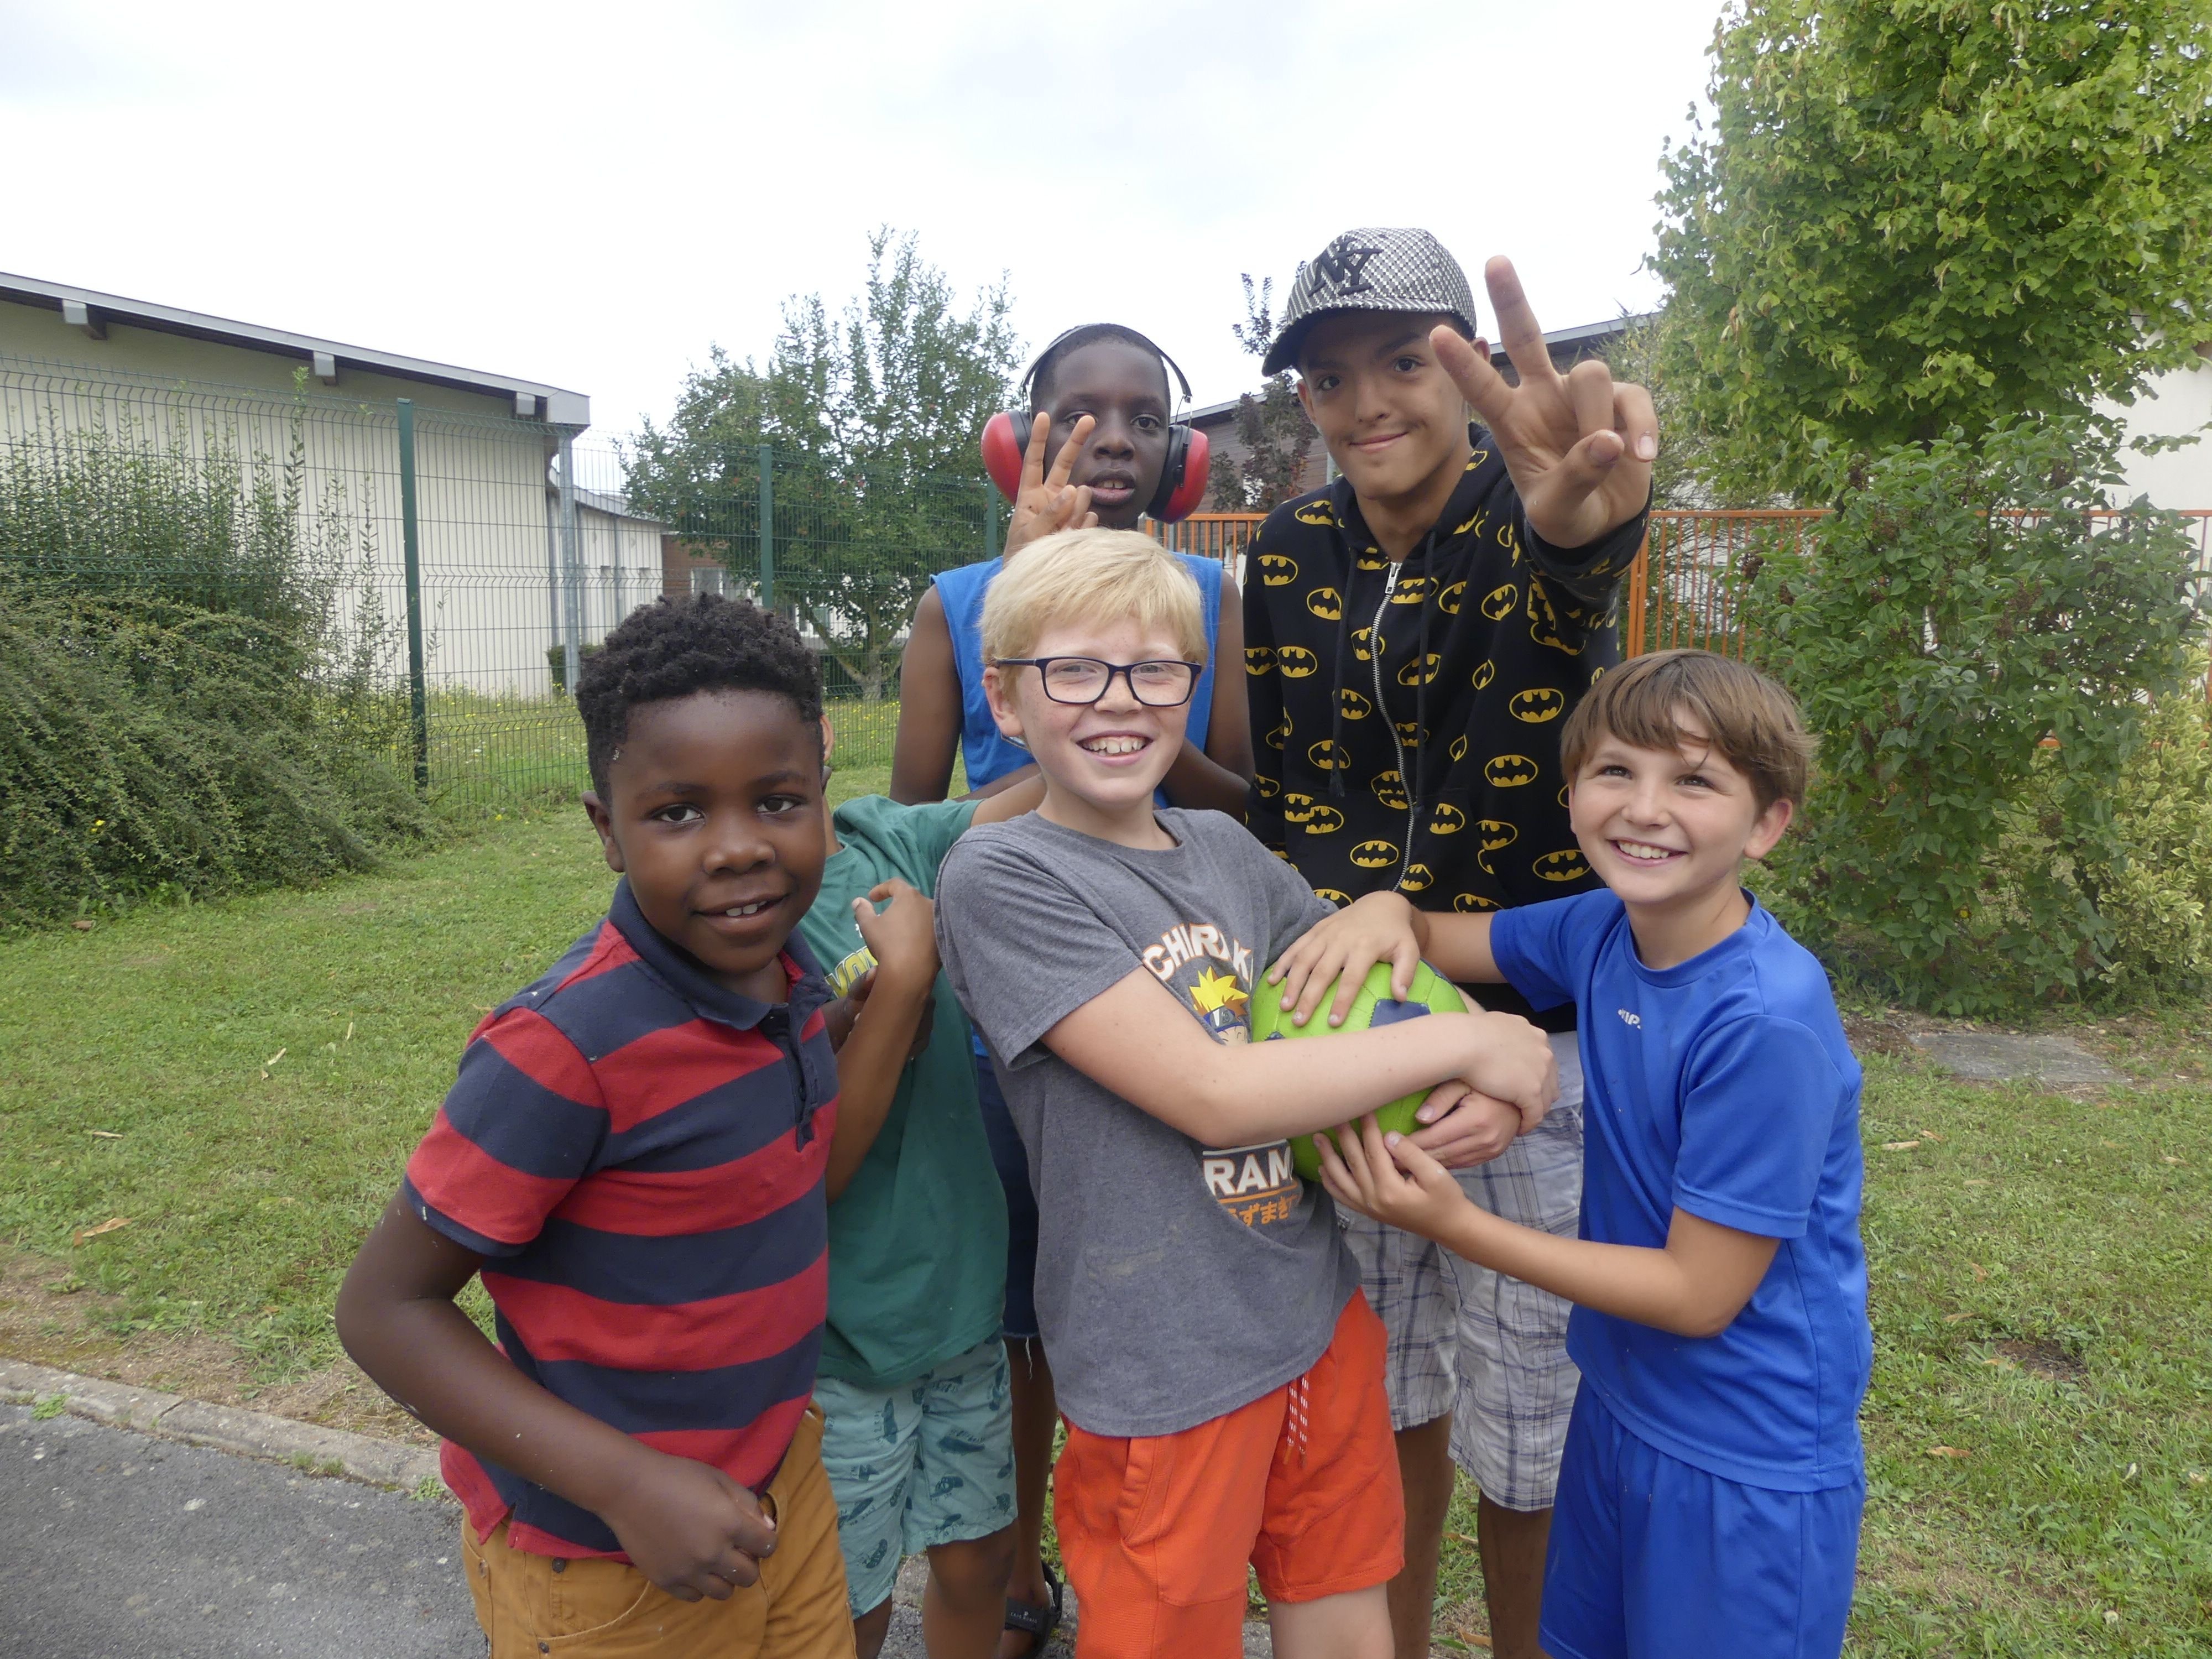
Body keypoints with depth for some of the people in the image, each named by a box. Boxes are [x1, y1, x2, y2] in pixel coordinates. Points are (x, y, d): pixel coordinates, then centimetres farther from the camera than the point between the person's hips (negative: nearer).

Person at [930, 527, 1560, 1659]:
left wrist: (1489, 1094, -9)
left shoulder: (1225, 849, 4)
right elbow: (1211, 1094, -22)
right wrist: (1462, 1041, -15)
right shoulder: (998, 877, -16)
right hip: (1164, 1373, -6)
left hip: (1320, 1319, 6)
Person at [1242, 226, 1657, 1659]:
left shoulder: (1528, 519, -11)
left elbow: (1585, 560, -38)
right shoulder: (1289, 553, 2)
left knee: (1526, 1407, 10)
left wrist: (1586, 516, -61)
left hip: (1531, 1031, -3)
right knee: (1382, 1389, 18)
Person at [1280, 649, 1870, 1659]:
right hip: (1618, 1406, 6)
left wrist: (1455, 1225, -27)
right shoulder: (1602, 931, -8)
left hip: (1750, 1470, -6)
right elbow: (1439, 940, 5)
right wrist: (1384, 910, -19)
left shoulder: (1768, 1024, -28)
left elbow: (1699, 1294, -23)